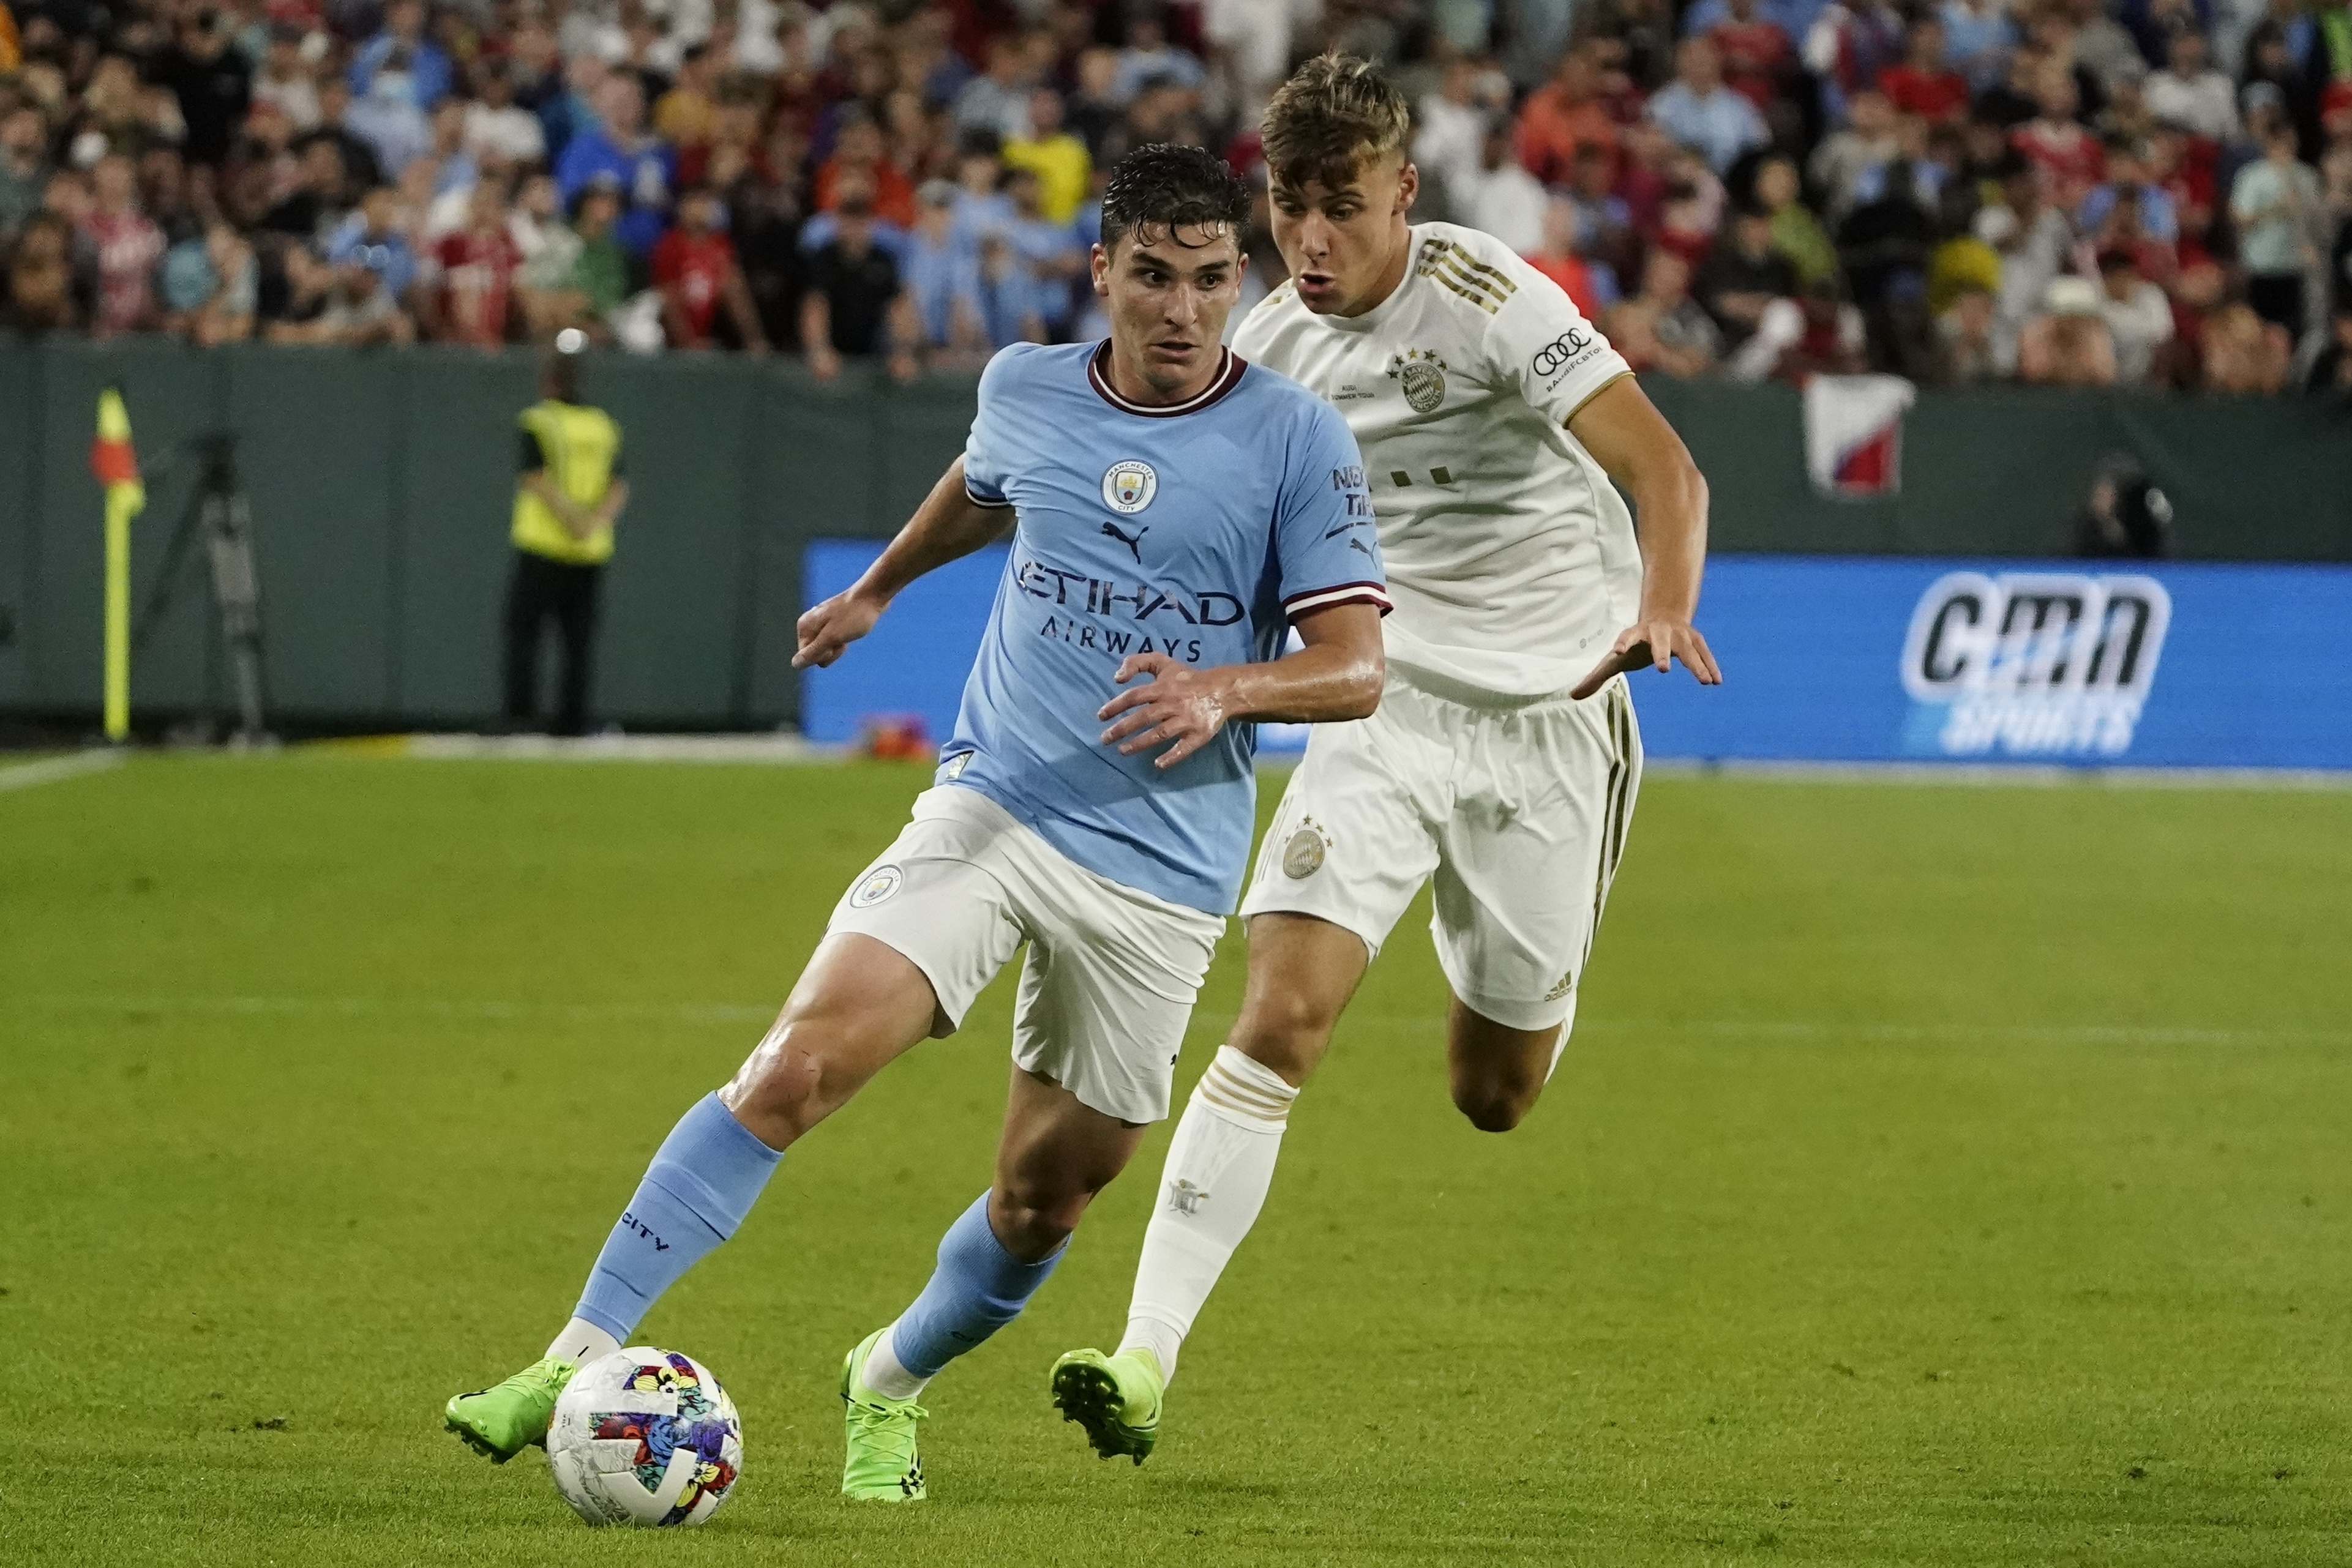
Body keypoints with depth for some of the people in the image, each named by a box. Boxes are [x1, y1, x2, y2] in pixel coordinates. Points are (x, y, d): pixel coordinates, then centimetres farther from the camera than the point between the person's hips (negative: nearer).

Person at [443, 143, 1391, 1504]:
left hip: (1163, 871, -1)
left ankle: (889, 1387, 37)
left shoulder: (1297, 438, -7)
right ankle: (578, 1364, -18)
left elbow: (1356, 668, -9)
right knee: (798, 1068, -19)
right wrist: (878, 589, 44)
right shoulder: (1026, 392, 4)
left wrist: (1226, 690, -29)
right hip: (991, 811, 1)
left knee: (1044, 1205, 6)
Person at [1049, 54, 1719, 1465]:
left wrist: (1663, 612, -40)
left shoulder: (1483, 296, -17)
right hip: (1390, 703, 3)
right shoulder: (1271, 350, -1)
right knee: (1285, 1008, -19)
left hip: (1550, 715, -3)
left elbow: (1666, 469, -23)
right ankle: (1147, 1360, -22)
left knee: (1494, 1095, 7)